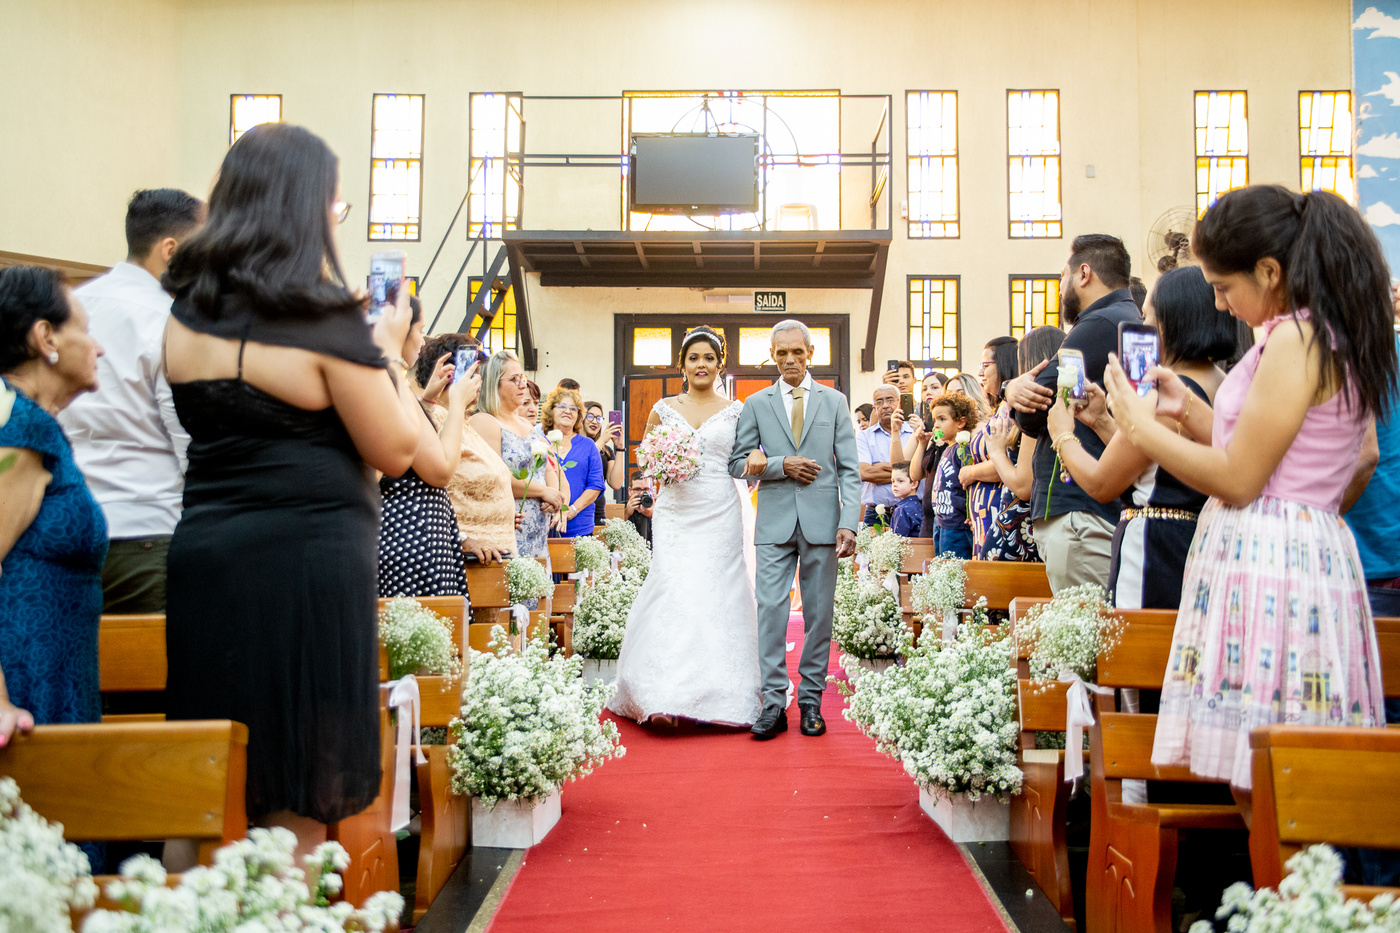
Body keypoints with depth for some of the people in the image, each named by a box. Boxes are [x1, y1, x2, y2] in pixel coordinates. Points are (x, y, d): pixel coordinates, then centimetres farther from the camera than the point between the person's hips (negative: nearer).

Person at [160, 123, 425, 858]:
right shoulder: (325, 322, -13)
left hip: (200, 551, 7)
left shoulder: (185, 314, 7)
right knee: (297, 795, 7)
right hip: (308, 557, -6)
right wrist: (387, 352, 5)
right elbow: (396, 451, -8)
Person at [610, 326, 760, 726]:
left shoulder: (736, 411, 8)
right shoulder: (663, 409, 9)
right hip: (675, 514, 0)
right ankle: (669, 694, -4)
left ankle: (718, 696, 9)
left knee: (717, 598, -1)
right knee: (672, 595, -9)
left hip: (720, 516, 0)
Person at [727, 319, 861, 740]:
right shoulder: (756, 404, 9)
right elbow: (738, 463, 7)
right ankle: (773, 704, 3)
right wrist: (781, 465, -9)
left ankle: (811, 702, 16)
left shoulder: (835, 401, 8)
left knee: (818, 614, 5)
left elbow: (849, 469, 3)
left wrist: (849, 523, -7)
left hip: (821, 522, 0)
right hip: (774, 523, 0)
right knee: (770, 611, -4)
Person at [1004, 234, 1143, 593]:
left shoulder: (1101, 324, -10)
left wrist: (1017, 389, 10)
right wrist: (1016, 389, -4)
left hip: (1081, 515, -10)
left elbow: (1032, 417, -11)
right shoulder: (1127, 321, 24)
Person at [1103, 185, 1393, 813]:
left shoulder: (1297, 338, -13)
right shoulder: (1333, 338, 18)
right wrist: (1187, 409, 15)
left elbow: (1238, 480, -15)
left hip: (1268, 564, -10)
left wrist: (1142, 428, -6)